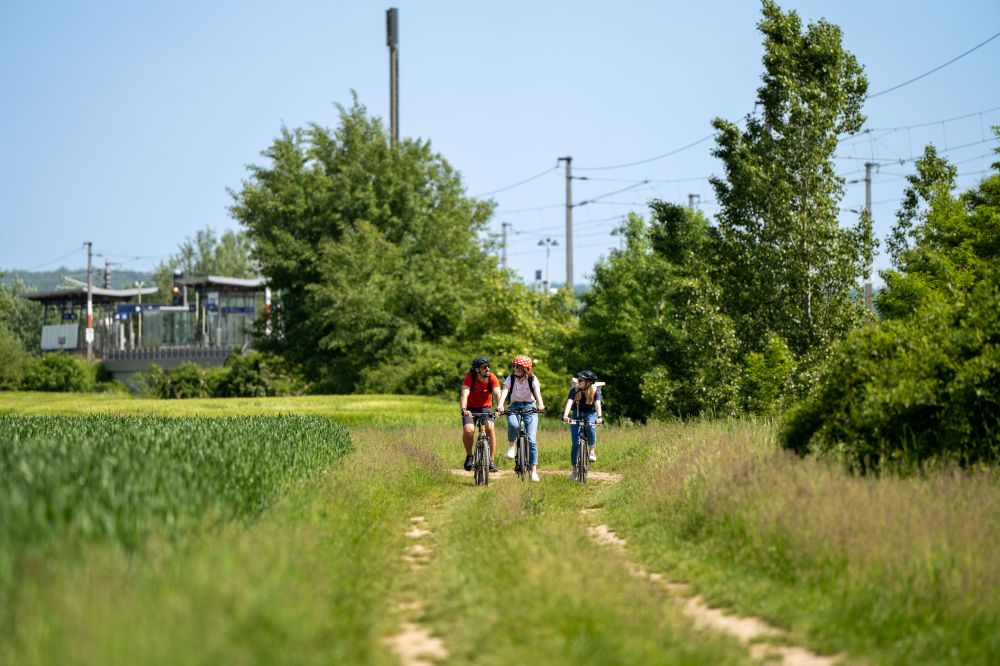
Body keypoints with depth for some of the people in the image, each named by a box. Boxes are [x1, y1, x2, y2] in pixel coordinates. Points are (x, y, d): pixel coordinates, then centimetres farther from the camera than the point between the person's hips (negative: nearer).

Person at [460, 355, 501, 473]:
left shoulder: (492, 378, -16)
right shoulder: (470, 377, -23)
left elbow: (497, 393, -28)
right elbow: (464, 394, -35)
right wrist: (463, 409, -53)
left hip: (486, 408, 1)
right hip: (470, 409, -1)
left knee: (490, 428, -26)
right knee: (468, 430, -26)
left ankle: (491, 460, -17)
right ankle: (469, 456, 0)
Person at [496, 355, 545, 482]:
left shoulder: (532, 379, -7)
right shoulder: (511, 378, -5)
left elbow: (537, 391, -25)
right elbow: (504, 391, -21)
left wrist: (540, 404, -46)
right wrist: (500, 406, -41)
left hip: (530, 407, 0)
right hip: (514, 406, 1)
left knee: (531, 439, -13)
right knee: (513, 424, -36)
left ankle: (534, 471, -7)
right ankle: (511, 446, -7)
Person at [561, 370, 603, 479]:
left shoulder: (595, 390, -16)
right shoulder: (575, 389, -15)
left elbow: (597, 404, -31)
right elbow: (569, 402, -30)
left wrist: (599, 417, -50)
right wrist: (565, 415, -47)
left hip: (590, 414, -1)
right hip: (577, 415, 1)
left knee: (590, 427, -36)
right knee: (576, 443, -7)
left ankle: (592, 451, -13)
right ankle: (575, 469, 5)